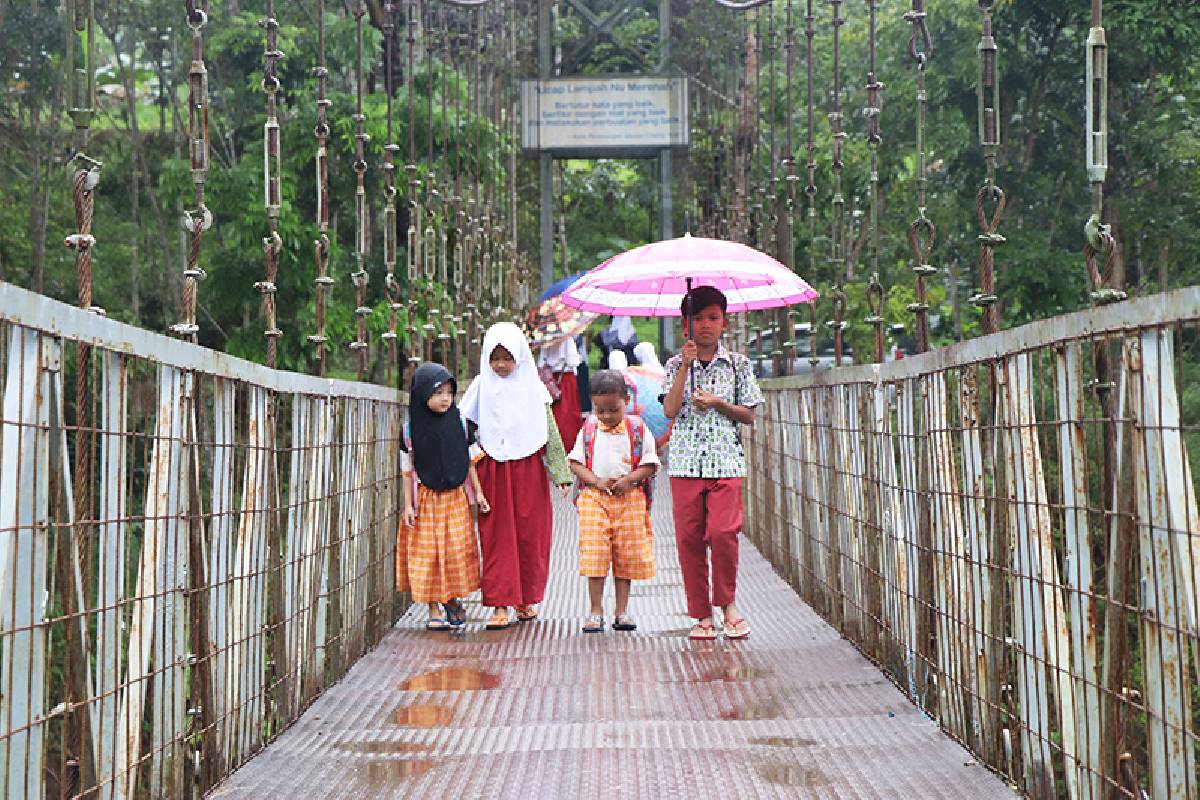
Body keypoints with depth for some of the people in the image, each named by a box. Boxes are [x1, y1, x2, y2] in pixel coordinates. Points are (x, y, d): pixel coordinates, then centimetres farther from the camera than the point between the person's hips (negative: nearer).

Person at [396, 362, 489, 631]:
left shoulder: (458, 422, -1)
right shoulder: (412, 428, -6)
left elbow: (468, 460, 8)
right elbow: (408, 468, -1)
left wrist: (478, 492, 6)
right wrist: (408, 505, -4)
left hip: (454, 497, 2)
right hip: (426, 498, -2)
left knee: (456, 551, 1)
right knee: (427, 553, 0)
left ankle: (453, 601, 21)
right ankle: (434, 610, 9)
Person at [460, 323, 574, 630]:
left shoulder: (532, 387, 4)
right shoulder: (481, 387, 4)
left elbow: (550, 431, 5)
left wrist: (561, 473, 2)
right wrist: (471, 455, -9)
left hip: (528, 469, 0)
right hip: (492, 472, 0)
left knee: (530, 535, 4)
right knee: (497, 538, -3)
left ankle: (526, 600, 17)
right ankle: (500, 605, -4)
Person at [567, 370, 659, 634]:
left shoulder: (637, 429, 2)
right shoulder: (588, 430, 4)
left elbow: (650, 464, 2)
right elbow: (575, 462, 3)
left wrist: (629, 479, -14)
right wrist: (597, 481, -12)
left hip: (629, 498, 0)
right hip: (594, 499, 0)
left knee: (627, 556, 4)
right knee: (594, 553, -6)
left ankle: (622, 611, 13)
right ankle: (596, 611, 1)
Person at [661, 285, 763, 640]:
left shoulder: (737, 364, 7)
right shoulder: (676, 365, 7)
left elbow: (749, 415, 8)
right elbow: (670, 409, -8)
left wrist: (718, 404, -8)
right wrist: (685, 365, -12)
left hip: (725, 461, -1)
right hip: (685, 462, 1)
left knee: (723, 532, -16)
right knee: (689, 538, 0)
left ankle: (728, 602, 5)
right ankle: (702, 614, 10)